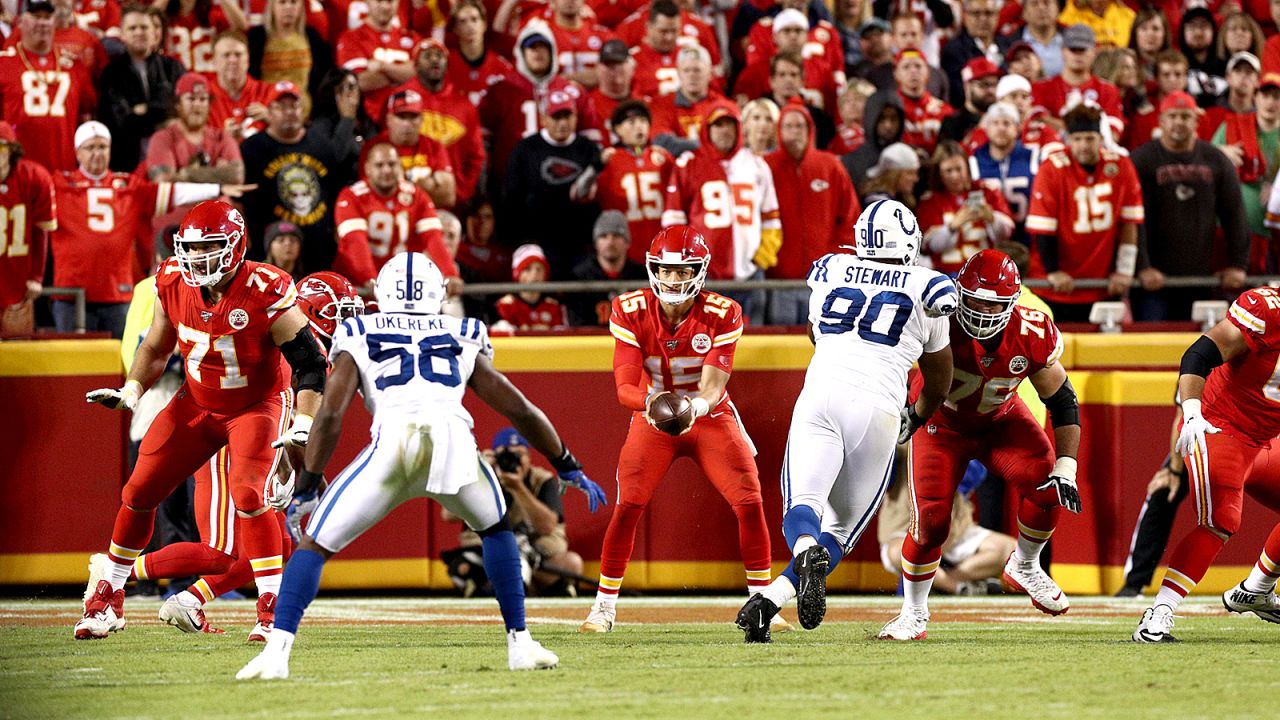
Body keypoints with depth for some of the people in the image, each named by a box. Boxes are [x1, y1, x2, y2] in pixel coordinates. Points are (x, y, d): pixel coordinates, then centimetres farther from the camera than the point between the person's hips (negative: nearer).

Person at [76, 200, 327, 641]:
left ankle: (272, 607, -15)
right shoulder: (174, 284, -12)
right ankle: (108, 598, 20)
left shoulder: (265, 295, -28)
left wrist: (304, 425, -32)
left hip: (257, 405, -5)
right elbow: (156, 347, 7)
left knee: (248, 496, -25)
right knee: (139, 493, 3)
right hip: (197, 403, 5)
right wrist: (131, 389, -7)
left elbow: (310, 363, -22)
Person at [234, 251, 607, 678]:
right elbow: (518, 408, 31)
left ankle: (277, 651, -8)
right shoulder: (462, 340, 30)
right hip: (454, 438, 2)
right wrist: (567, 467, 41)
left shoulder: (359, 338, 24)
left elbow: (331, 414, 12)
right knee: (495, 528, 31)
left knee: (315, 545, 9)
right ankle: (520, 644, 24)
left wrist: (306, 485, 18)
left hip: (394, 442, -2)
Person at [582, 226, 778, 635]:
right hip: (652, 419, 0)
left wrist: (694, 407, -49)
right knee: (628, 505, -15)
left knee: (750, 503, -11)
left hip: (709, 417, 0)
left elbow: (713, 386, -25)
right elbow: (625, 386, -22)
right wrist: (650, 403, -45)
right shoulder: (631, 313, -17)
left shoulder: (721, 316, -19)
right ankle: (604, 606, -2)